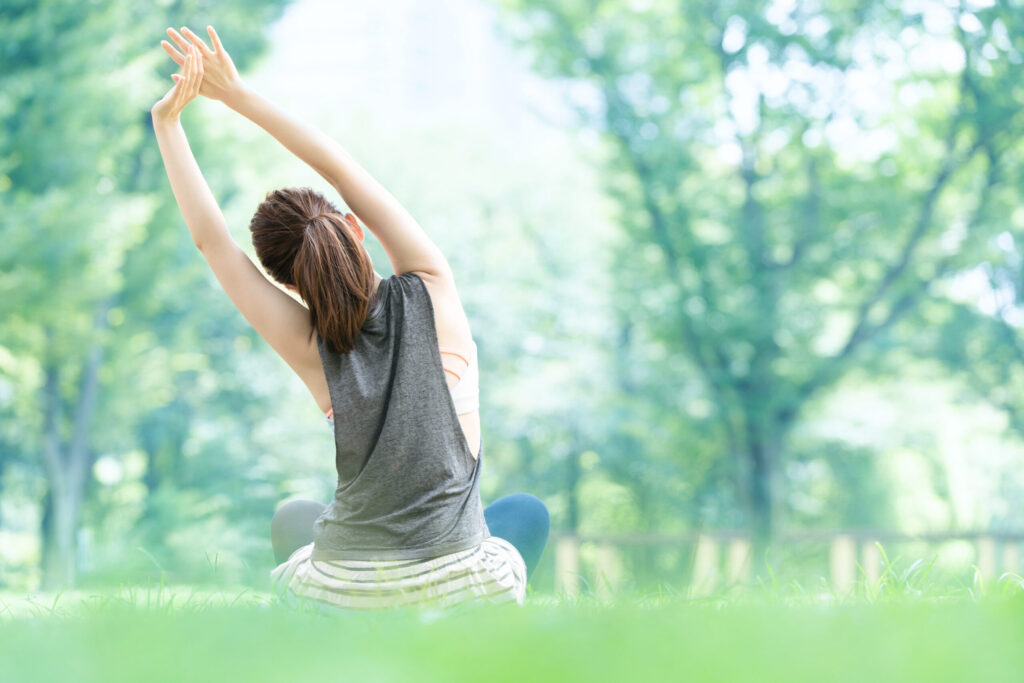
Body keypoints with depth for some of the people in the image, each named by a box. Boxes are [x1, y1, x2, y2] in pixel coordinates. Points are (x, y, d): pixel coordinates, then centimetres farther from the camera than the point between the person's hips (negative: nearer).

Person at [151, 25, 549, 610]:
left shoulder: (312, 348, -9)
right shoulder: (433, 293, -10)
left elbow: (212, 239, -6)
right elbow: (343, 170, -3)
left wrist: (168, 122, -1)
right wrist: (239, 95, 0)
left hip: (348, 595, 1)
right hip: (463, 592, -1)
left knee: (293, 518, 38)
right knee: (526, 511, 36)